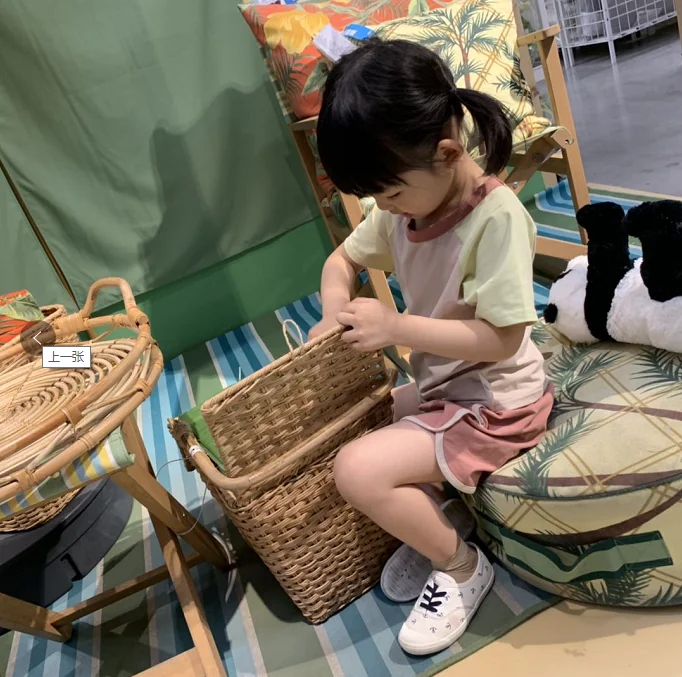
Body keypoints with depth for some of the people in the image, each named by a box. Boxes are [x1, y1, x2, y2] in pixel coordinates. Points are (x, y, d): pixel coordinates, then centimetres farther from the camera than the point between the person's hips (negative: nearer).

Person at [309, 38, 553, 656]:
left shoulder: (496, 215, -24)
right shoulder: (404, 206, -3)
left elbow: (499, 338, -26)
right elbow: (343, 259, 11)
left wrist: (395, 326, -25)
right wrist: (335, 316, -8)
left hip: (493, 402, -8)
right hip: (435, 387, 8)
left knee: (358, 470, -20)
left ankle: (462, 568, 6)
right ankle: (426, 527, 18)